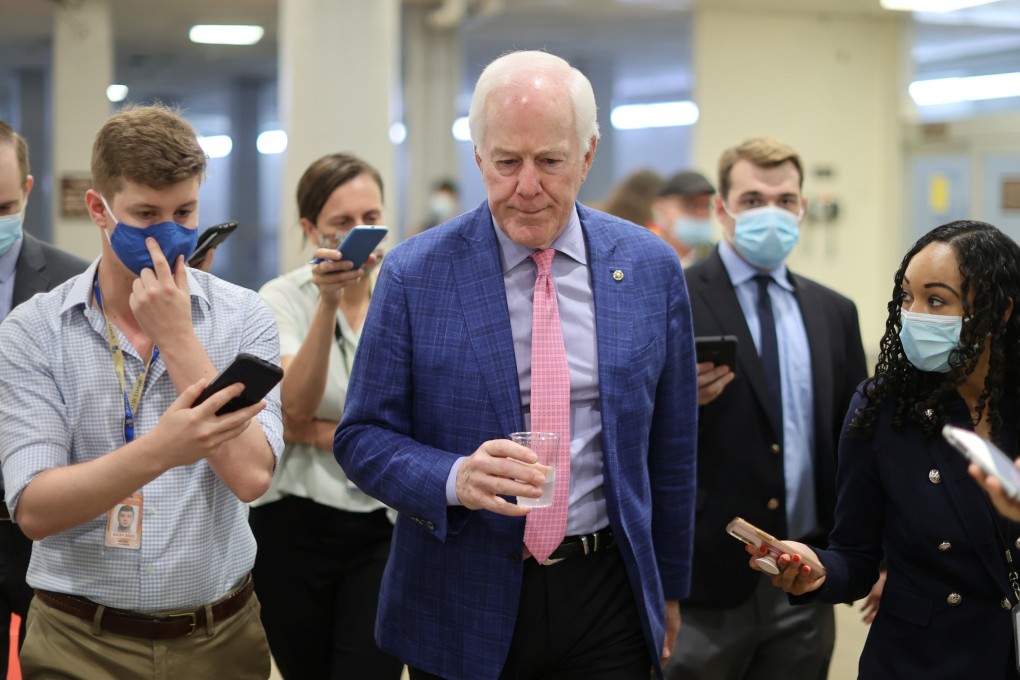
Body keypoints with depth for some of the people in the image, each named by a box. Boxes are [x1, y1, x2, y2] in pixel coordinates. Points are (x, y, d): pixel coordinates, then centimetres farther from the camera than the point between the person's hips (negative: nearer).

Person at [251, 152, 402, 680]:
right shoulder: (281, 299, -6)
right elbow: (294, 408, -22)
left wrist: (319, 433, -13)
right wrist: (328, 303, -30)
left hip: (387, 530, 0)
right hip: (295, 528, 0)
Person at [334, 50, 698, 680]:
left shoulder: (651, 267, -1)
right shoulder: (415, 274, -7)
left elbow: (671, 446, 7)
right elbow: (363, 437, -4)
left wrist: (668, 586, 13)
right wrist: (454, 478, -23)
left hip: (608, 603, 1)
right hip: (464, 612, -1)